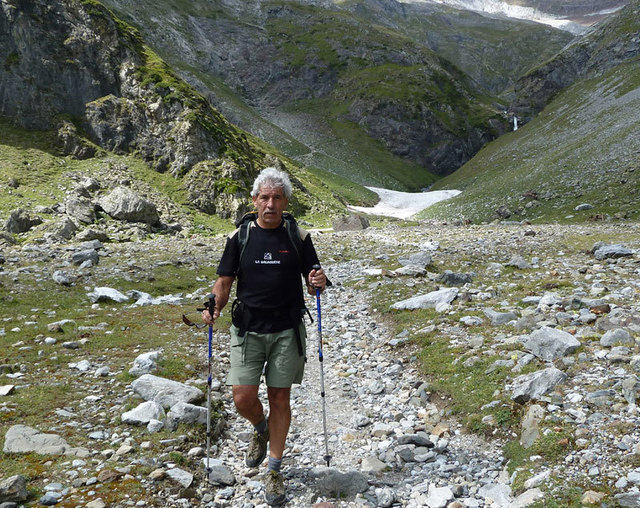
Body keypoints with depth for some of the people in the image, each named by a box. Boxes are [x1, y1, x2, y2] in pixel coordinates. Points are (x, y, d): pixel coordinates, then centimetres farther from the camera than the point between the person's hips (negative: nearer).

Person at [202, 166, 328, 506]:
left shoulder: (298, 237, 1)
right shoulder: (240, 236, 1)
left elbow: (312, 284, 4)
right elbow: (224, 280, 4)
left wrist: (319, 282, -19)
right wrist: (214, 306, -14)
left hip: (287, 330, 0)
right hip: (247, 328, 1)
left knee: (280, 399, 5)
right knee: (243, 398, -4)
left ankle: (274, 470, 22)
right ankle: (261, 430, 32)